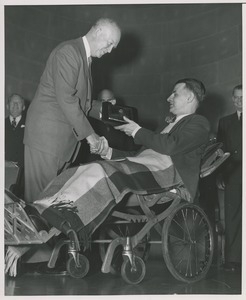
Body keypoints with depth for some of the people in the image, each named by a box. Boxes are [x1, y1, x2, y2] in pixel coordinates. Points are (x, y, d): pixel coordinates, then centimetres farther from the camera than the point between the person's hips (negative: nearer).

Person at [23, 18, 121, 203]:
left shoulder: (85, 58, 18)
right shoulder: (68, 51, -13)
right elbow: (65, 98, -21)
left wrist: (101, 108, 5)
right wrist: (88, 133, -19)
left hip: (65, 137, 9)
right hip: (47, 134, -9)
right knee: (40, 194, -6)